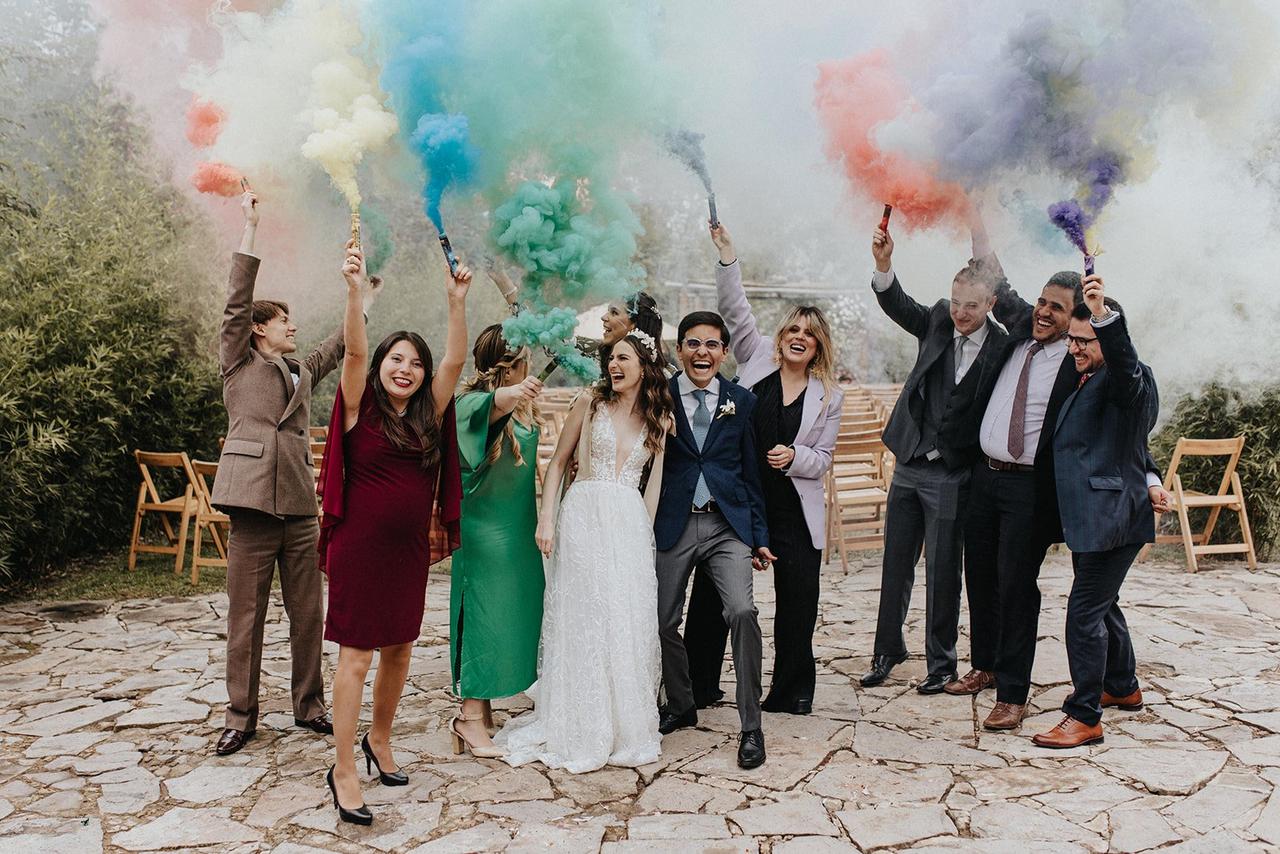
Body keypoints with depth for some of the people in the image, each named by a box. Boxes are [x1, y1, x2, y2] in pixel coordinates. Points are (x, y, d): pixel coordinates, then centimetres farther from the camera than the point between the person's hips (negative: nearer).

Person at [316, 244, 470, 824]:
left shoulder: (429, 413, 6)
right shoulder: (360, 408, -4)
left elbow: (455, 361, -4)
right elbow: (355, 351, -19)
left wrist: (457, 301, -12)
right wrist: (354, 291, -31)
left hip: (410, 550, 5)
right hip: (359, 549, -5)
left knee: (399, 649, 15)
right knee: (356, 656, -2)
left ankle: (379, 739, 36)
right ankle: (343, 771, 8)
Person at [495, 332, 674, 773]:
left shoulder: (658, 420, 11)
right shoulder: (590, 404, 4)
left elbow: (653, 483, 12)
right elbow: (557, 462, 4)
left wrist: (645, 532, 4)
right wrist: (546, 518, -6)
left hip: (630, 525, 2)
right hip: (583, 518, -2)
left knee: (628, 624, 4)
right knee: (583, 619, -1)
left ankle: (625, 727, 20)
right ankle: (581, 731, 11)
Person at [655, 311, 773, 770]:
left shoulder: (742, 401, 5)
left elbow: (751, 473, 8)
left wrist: (759, 537, 7)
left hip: (728, 524, 0)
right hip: (673, 525, 1)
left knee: (742, 611, -19)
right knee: (664, 622, 8)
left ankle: (751, 727, -5)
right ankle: (681, 704, 35)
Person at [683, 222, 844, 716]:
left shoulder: (828, 396, 5)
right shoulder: (757, 362, 3)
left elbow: (822, 460, 5)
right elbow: (735, 311, -6)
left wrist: (794, 457, -15)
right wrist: (727, 258, -15)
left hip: (794, 513, 1)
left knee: (797, 602, 6)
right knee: (711, 595, 4)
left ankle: (791, 691, 24)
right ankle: (699, 686, 19)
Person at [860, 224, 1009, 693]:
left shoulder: (1003, 349, -10)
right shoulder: (938, 321, 0)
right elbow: (898, 305, -14)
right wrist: (883, 265, -31)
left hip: (951, 476, -4)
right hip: (908, 465, 4)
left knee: (942, 573, 5)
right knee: (895, 565, 13)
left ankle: (941, 662, 21)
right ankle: (888, 650, 28)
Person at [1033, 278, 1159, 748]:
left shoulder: (1126, 379, -13)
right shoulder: (1087, 383, 17)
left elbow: (1124, 362, -39)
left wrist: (1105, 315, -51)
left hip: (1112, 518, -11)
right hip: (1090, 517, 11)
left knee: (1085, 612, -10)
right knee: (1102, 604, 23)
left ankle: (1084, 717, -3)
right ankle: (1123, 687, 41)